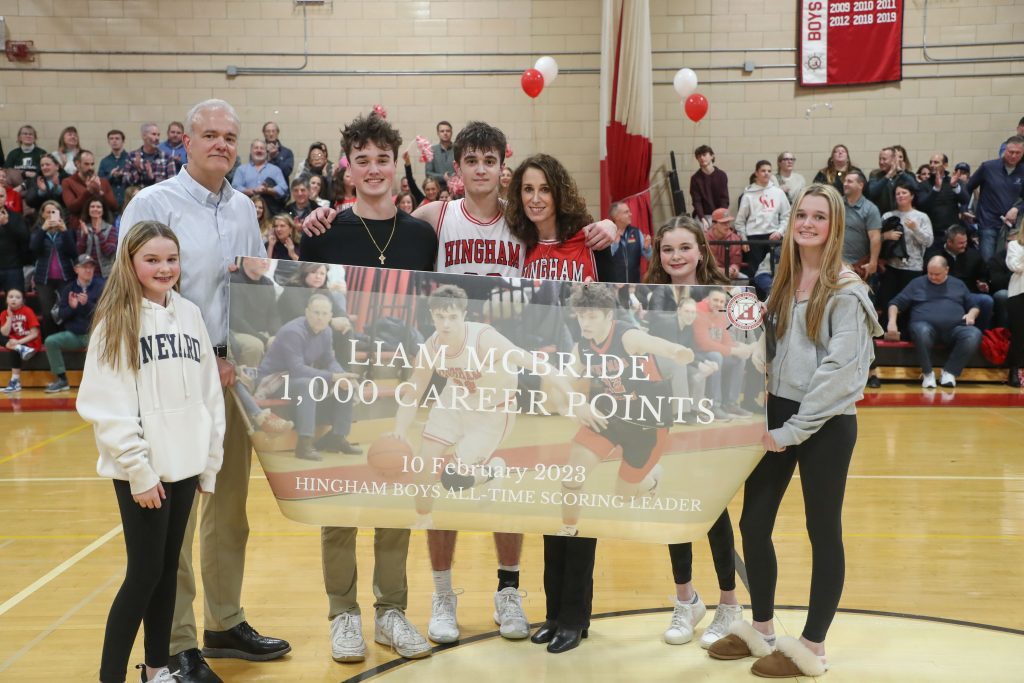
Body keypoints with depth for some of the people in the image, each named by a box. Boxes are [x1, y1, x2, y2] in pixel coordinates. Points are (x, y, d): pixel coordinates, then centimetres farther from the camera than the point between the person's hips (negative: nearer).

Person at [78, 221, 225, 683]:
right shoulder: (117, 320, -8)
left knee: (168, 569, 12)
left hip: (185, 465, 5)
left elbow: (210, 392, 10)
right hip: (142, 471, -5)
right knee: (144, 573, -2)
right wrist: (139, 470, -15)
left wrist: (210, 460, 8)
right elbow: (106, 406, -12)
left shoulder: (189, 314, 7)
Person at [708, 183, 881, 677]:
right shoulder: (784, 283, 11)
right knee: (753, 523, 9)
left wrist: (793, 430, -16)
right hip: (777, 414, 7)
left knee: (823, 531, 5)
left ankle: (811, 648, 17)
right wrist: (772, 420, 2)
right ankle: (761, 629, 26)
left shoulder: (846, 290, -10)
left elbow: (838, 369, -16)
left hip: (826, 424, -7)